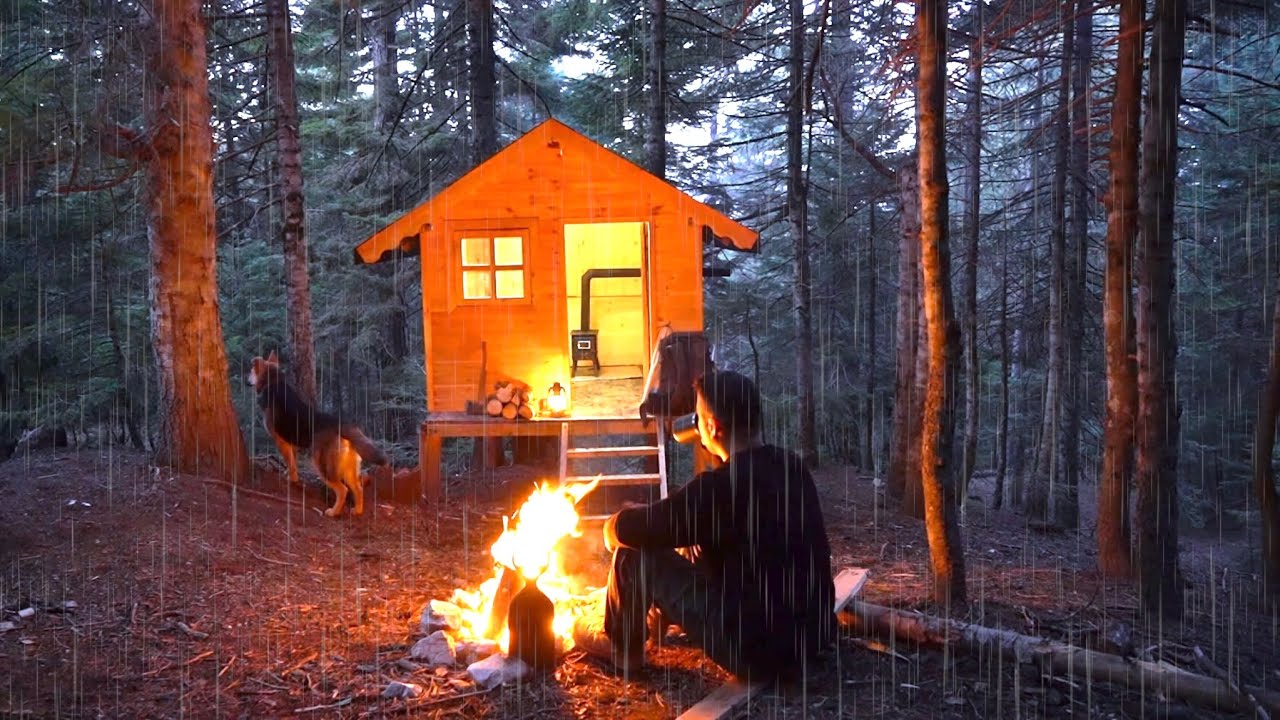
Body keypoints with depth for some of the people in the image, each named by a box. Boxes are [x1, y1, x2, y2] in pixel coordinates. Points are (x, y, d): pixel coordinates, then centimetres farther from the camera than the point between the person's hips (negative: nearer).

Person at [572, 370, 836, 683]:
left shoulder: (722, 485, -24)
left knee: (636, 551, -2)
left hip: (762, 649, -8)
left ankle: (619, 645, 23)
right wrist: (644, 516, 20)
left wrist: (614, 526, 9)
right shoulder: (791, 466, 2)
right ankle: (666, 614, 44)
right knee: (697, 538, 22)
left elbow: (628, 529, -14)